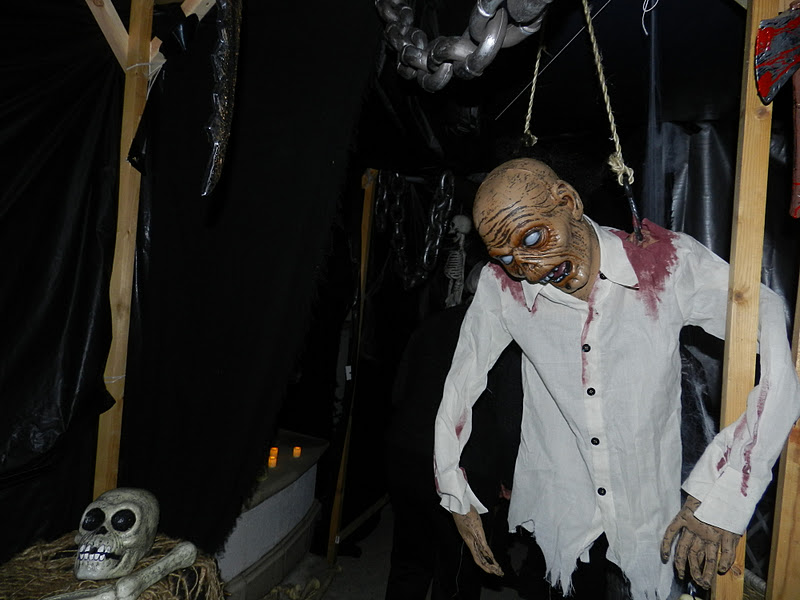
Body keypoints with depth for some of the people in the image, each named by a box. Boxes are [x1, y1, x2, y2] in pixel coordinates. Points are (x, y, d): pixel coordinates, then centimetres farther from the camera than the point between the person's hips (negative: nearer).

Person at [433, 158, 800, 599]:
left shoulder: (669, 264, -16)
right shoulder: (501, 286, -11)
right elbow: (459, 387, -1)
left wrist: (720, 497, -26)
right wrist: (457, 500, 1)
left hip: (650, 513, 0)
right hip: (554, 510, 1)